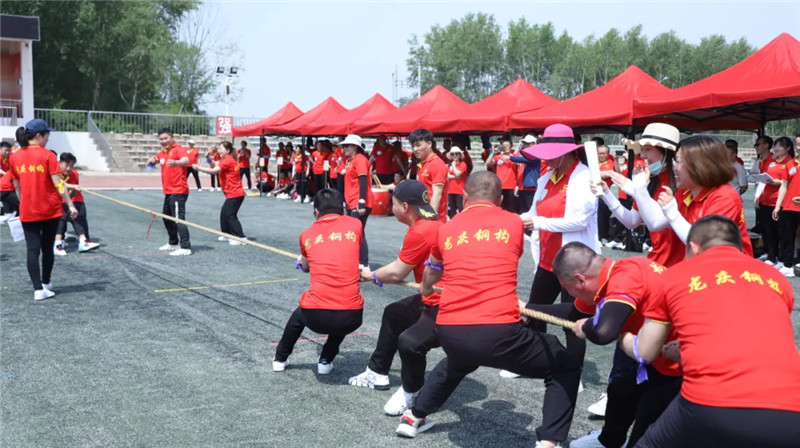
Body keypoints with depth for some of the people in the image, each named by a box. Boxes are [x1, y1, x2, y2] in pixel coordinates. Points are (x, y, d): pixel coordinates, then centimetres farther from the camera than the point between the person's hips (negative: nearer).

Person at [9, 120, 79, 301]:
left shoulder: (15, 157, 2)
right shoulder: (47, 155, -10)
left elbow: (17, 187, 9)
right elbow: (58, 183, -12)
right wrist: (70, 204, -8)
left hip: (27, 212, 2)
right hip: (50, 210, -2)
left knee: (33, 250, 2)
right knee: (47, 248, 14)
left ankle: (38, 289, -6)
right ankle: (45, 283, 27)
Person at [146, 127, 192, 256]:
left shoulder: (178, 149, -14)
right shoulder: (163, 152, 13)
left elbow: (186, 161, -34)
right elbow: (151, 162, 16)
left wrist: (176, 162, -57)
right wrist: (151, 160, -9)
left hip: (178, 191, -10)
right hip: (168, 192, 10)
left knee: (178, 219, -16)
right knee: (167, 217, 21)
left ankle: (185, 248, -17)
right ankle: (173, 243, 37)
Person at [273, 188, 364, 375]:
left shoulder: (307, 234, 10)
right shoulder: (355, 224, 7)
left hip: (316, 316, 1)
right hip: (351, 317, 0)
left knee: (300, 314, 35)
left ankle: (280, 359, 49)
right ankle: (326, 361, 34)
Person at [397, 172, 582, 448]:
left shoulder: (447, 229, 15)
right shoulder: (514, 223, 10)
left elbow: (431, 276, 35)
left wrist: (425, 290, 58)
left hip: (450, 332, 4)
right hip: (499, 332, -4)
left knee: (458, 362, 40)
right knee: (565, 367, 17)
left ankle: (414, 417, 46)